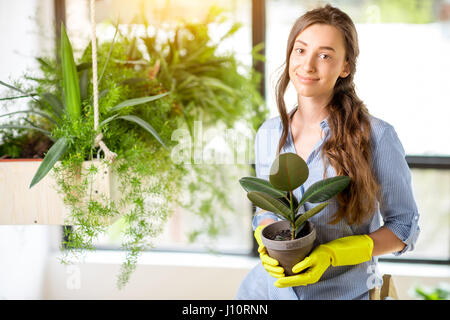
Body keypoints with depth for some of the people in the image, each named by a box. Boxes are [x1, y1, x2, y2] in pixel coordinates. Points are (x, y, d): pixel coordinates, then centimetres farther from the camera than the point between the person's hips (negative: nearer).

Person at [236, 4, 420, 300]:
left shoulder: (377, 137, -15)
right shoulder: (269, 134, -1)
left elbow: (404, 227, -8)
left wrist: (330, 255, -20)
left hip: (345, 290, -2)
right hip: (272, 284, 2)